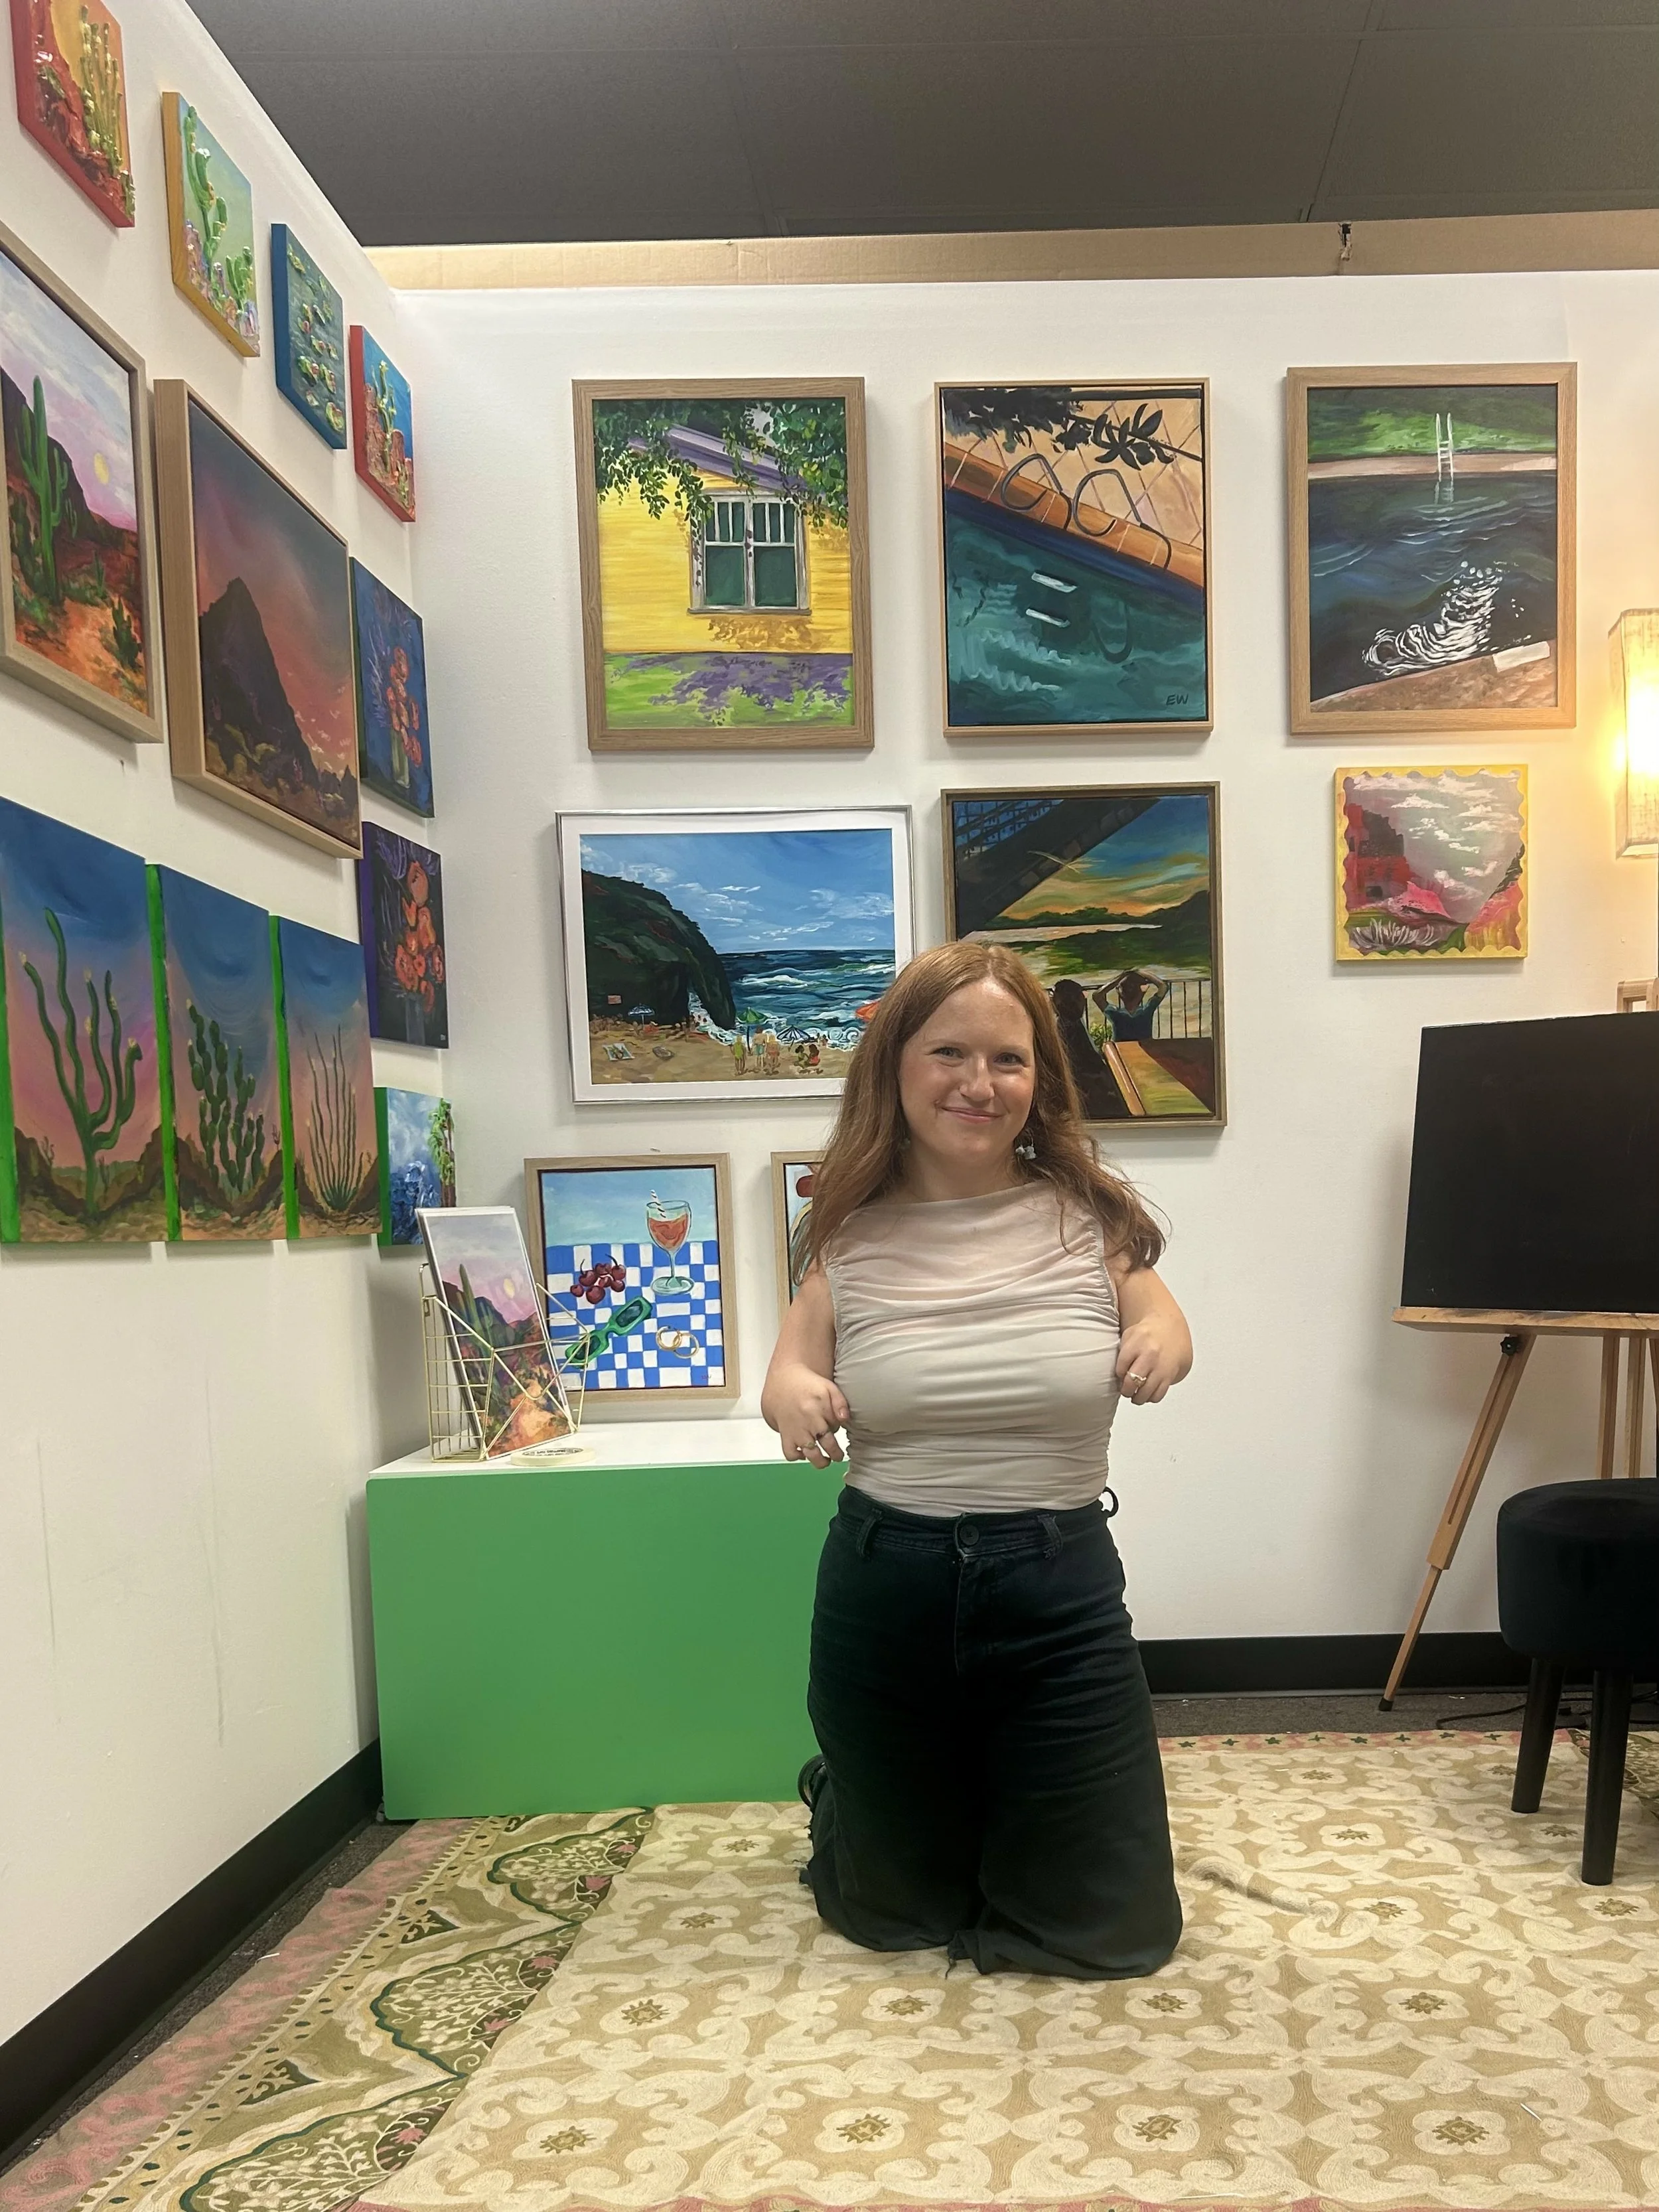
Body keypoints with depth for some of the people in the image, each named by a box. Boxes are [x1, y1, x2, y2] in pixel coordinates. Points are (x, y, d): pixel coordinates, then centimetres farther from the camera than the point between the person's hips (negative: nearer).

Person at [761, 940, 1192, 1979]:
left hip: (1060, 1589, 0)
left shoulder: (1089, 1213, -7)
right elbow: (796, 1363, 7)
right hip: (885, 1587, 1)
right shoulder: (854, 1233, -5)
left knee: (1116, 1931, 13)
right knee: (895, 1915, 21)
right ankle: (838, 1806, 56)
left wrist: (1159, 1344, -14)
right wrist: (791, 1394, -17)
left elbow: (1161, 1320, 9)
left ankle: (1005, 1815, 44)